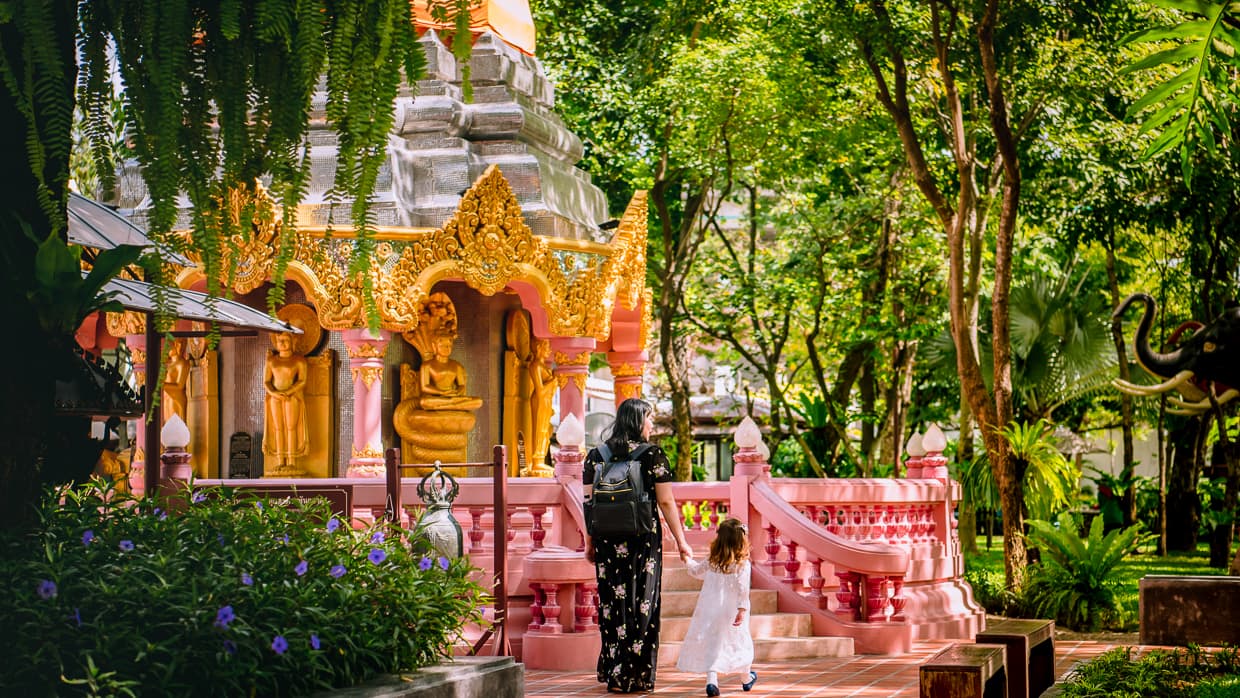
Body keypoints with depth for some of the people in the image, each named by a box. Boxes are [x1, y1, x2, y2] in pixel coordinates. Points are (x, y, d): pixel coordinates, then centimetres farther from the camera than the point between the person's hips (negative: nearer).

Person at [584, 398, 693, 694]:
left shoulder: (595, 456, 5)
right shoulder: (652, 455, -5)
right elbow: (666, 502, -5)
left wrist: (589, 543, 13)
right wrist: (681, 541, 3)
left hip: (607, 541, 3)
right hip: (643, 540, -3)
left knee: (612, 604, 10)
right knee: (641, 605, 4)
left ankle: (613, 673, 15)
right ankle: (637, 676, 5)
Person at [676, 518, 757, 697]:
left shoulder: (711, 562, 2)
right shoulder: (743, 564, -8)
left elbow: (695, 570, 20)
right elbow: (743, 588, -18)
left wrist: (688, 560, 40)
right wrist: (742, 609, -20)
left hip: (709, 611, 2)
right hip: (731, 612, -1)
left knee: (711, 644, 0)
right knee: (739, 642, 15)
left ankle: (711, 679, -17)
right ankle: (746, 679, 32)